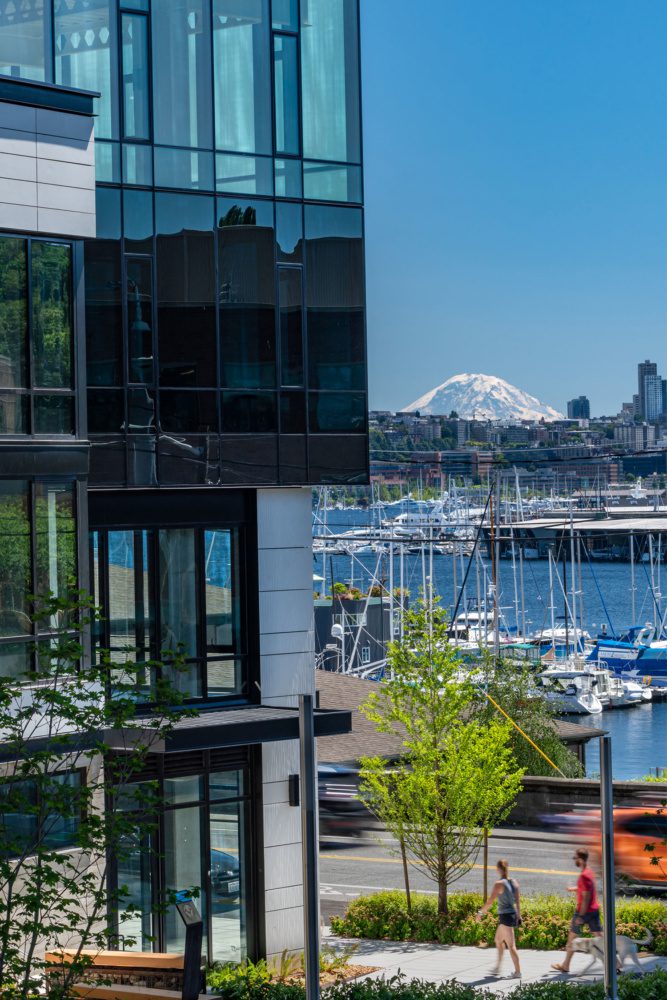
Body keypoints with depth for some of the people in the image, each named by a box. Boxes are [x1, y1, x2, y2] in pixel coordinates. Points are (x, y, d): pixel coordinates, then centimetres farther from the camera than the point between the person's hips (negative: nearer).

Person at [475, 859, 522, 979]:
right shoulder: (514, 882, 6)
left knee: (511, 945, -2)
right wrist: (519, 915, 20)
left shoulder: (499, 884, -15)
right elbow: (518, 900, 11)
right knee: (498, 940, 22)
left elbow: (490, 902, -15)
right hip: (513, 915, 8)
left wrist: (480, 913, -4)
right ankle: (497, 968, 28)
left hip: (505, 916, -8)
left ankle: (518, 971, 0)